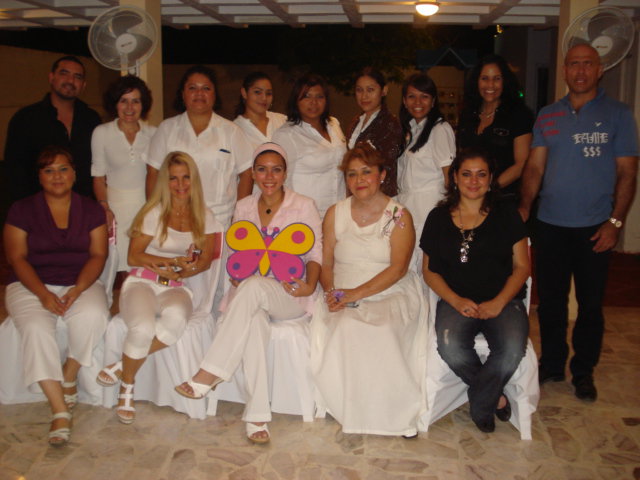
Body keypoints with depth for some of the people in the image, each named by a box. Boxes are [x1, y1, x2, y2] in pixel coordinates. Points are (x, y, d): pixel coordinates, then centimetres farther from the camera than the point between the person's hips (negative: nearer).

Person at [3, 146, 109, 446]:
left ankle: (69, 377, -7)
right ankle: (60, 411, -28)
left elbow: (98, 255, 2)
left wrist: (78, 289, -15)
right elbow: (17, 258, -1)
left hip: (81, 284, 1)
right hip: (32, 285, -1)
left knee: (93, 315, -32)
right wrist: (43, 294, -16)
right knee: (36, 328, -31)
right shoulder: (22, 210, 6)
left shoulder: (91, 210, 10)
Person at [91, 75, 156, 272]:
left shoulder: (153, 133, 4)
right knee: (119, 262, -5)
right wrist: (104, 208, -7)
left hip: (147, 204, 1)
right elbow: (99, 176, 5)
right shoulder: (101, 133, 2)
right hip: (116, 206, -1)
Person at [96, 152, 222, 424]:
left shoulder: (204, 217, 13)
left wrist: (183, 271, -11)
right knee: (143, 328, -35)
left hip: (176, 288, 2)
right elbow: (133, 257, 0)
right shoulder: (154, 213, 4)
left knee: (176, 318, -37)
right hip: (142, 282, -2)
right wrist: (174, 261, -11)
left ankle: (121, 367, -15)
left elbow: (206, 259, 8)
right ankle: (126, 389, -7)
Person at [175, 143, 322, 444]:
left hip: (290, 295, -2)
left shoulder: (304, 206, 4)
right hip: (250, 292, 2)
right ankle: (258, 414, -35)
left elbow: (315, 253, 3)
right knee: (253, 321, -36)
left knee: (254, 287, -37)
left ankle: (210, 374, -35)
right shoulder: (244, 207, 14)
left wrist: (309, 285, -16)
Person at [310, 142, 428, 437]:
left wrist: (357, 293, -19)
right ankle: (350, 413, -15)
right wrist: (331, 291, -11)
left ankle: (396, 414, -15)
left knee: (380, 332, -33)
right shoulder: (335, 214, 13)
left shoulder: (399, 216, 2)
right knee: (344, 328, -30)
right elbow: (326, 262, 10)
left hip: (390, 296, -2)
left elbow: (397, 268, -9)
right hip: (343, 298, 3)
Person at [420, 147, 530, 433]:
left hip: (503, 300, 0)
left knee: (512, 350, -31)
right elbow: (429, 270, 9)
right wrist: (457, 301, -8)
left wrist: (498, 302, -10)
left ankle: (480, 404, -1)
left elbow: (521, 266, 6)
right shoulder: (439, 217, 11)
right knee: (451, 348, -32)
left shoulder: (506, 214, 10)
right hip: (456, 300, 0)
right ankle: (494, 396, -2)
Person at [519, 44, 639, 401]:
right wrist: (524, 205, -9)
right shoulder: (547, 116, 9)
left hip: (594, 227, -2)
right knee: (550, 300, 10)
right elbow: (535, 167, 6)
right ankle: (552, 364, 26)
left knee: (591, 303, 7)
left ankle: (583, 371, 22)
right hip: (550, 224, 3)